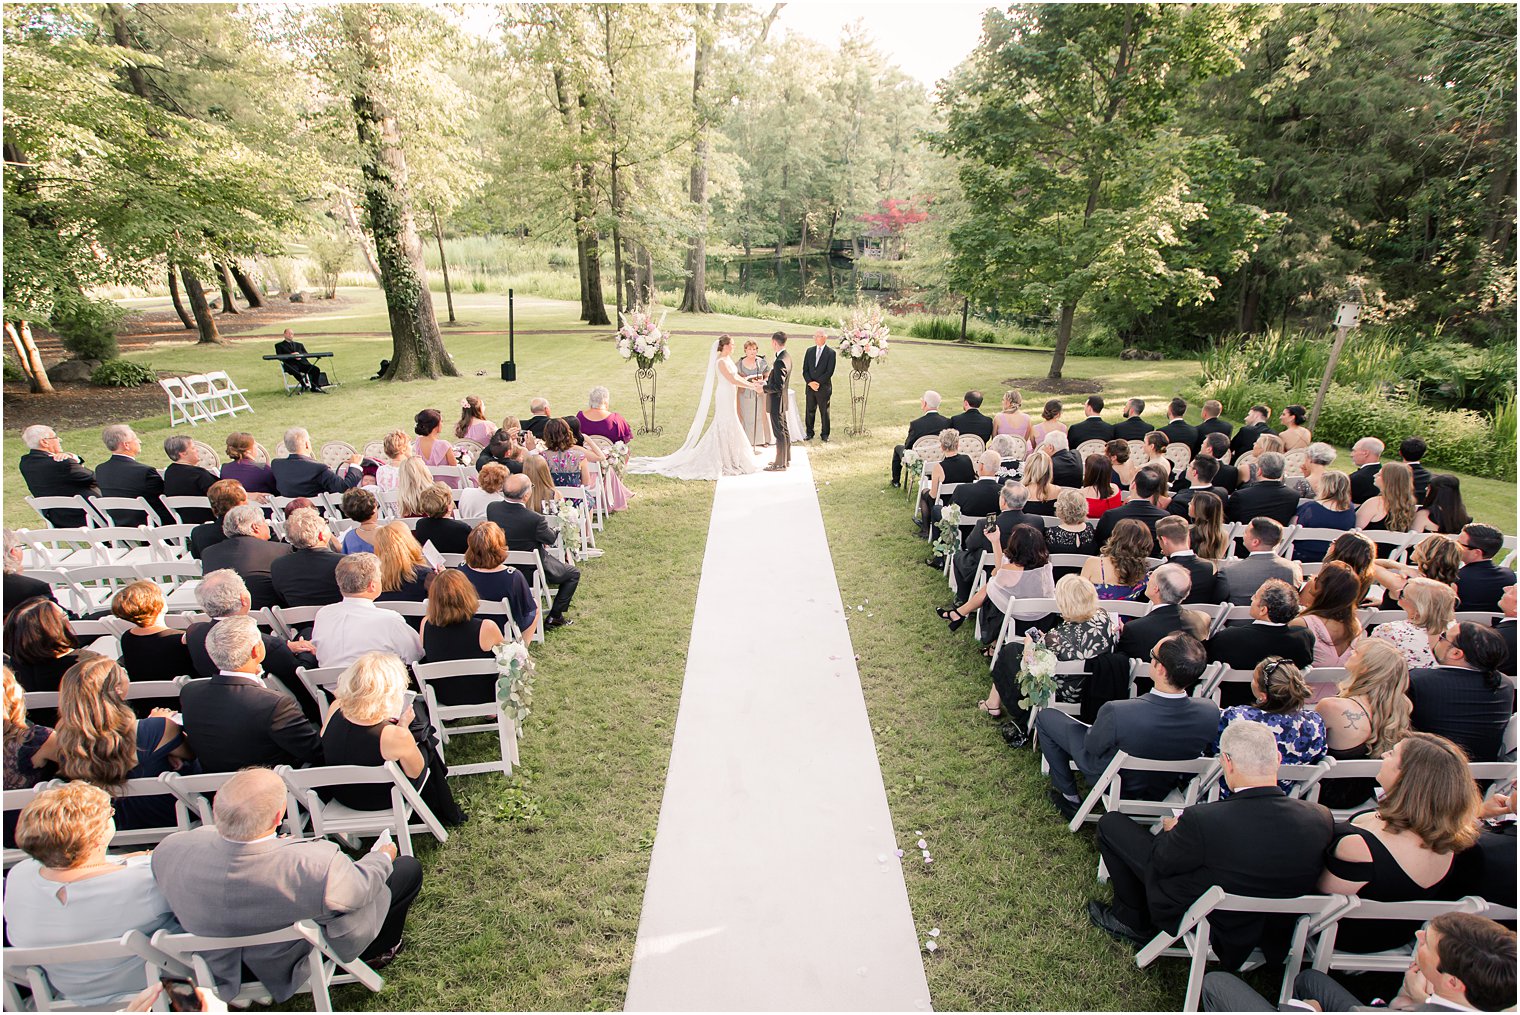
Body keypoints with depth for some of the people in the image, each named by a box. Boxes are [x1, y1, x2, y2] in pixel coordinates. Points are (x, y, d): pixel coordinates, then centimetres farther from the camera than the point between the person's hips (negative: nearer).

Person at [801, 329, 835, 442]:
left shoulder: (831, 353, -4)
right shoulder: (809, 351, 9)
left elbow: (829, 372, -10)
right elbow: (805, 370, 6)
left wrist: (818, 383, -15)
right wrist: (810, 382, -10)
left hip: (824, 388, -4)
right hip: (810, 387, 4)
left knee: (824, 412, 5)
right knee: (810, 411, 8)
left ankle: (824, 435, 14)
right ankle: (809, 433, 19)